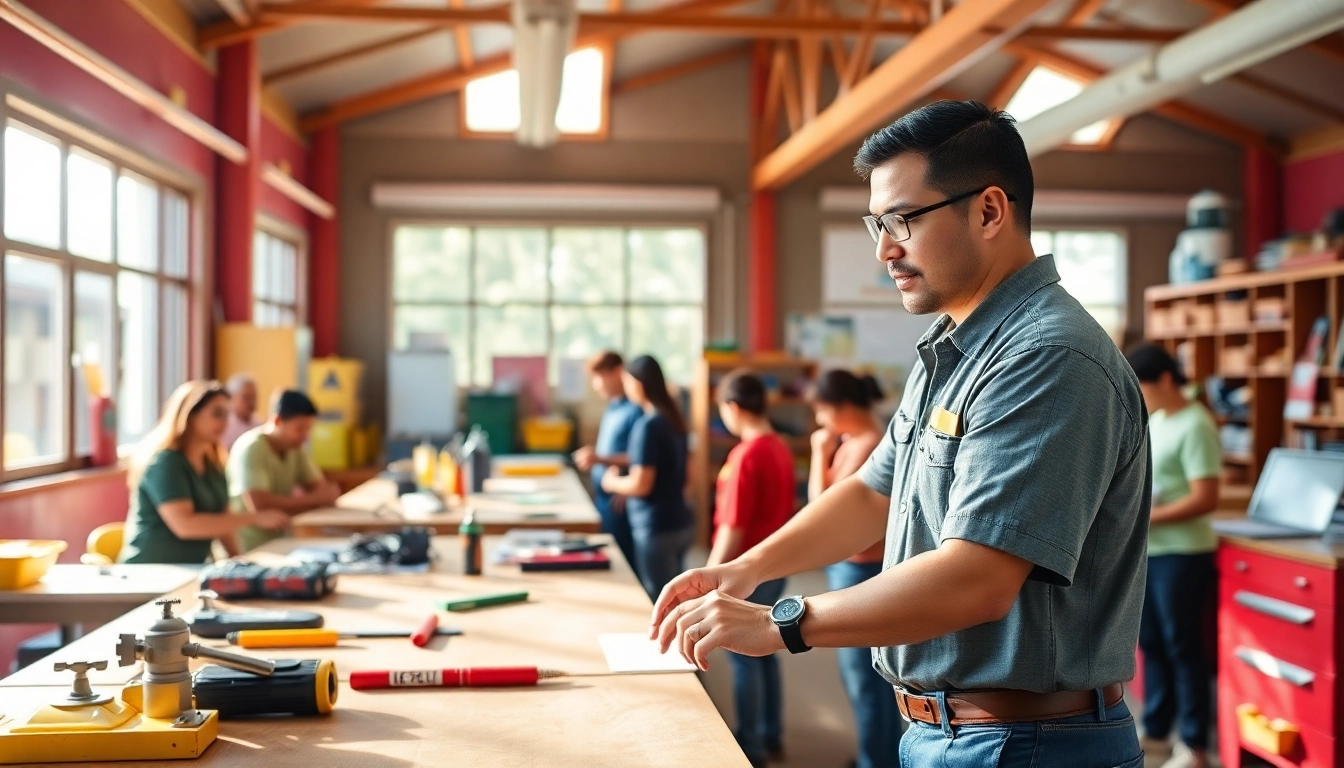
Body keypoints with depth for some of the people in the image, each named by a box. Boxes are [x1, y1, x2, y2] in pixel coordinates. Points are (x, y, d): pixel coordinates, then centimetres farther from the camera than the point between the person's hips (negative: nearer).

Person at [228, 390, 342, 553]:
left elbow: (321, 488, 7)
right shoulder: (250, 448, -17)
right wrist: (314, 499, -18)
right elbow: (259, 505, -28)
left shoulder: (294, 447, 5)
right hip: (251, 550, -7)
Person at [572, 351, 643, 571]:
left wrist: (602, 459, -21)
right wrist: (592, 460, 8)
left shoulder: (635, 410, -14)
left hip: (619, 502, -9)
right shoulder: (612, 409, 14)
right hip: (603, 499, 9)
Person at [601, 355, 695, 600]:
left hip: (656, 528, -9)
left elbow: (641, 485, -18)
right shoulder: (674, 419, 9)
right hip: (681, 522, 9)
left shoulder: (648, 425, -17)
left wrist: (612, 483, 0)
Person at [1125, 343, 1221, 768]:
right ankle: (1155, 731, 25)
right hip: (1147, 550, 9)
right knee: (1151, 644, 14)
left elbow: (1205, 499, -21)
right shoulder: (1154, 421, 12)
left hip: (1181, 553, -9)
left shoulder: (1195, 426, -16)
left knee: (1183, 647, 0)